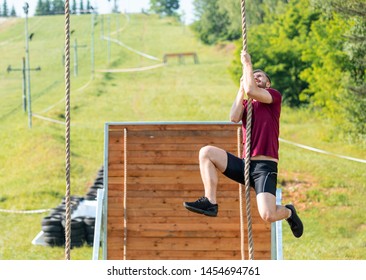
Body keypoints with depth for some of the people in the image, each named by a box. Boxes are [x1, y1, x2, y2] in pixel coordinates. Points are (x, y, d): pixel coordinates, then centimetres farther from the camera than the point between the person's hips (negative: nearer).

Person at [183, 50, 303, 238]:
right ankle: (210, 203, -14)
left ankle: (288, 212, 16)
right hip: (245, 165, 6)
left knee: (267, 215, -22)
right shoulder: (246, 103, 20)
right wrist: (241, 89, 3)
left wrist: (247, 64, -4)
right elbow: (234, 117, -2)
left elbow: (251, 90, -15)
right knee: (206, 152, -13)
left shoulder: (274, 96, 4)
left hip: (265, 167, -6)